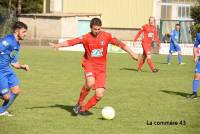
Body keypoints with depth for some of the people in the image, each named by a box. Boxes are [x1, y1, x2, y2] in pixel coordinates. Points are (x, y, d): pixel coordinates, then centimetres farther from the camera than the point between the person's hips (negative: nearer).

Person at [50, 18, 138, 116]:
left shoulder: (106, 36, -4)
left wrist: (131, 53, 6)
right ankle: (79, 104, -10)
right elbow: (71, 42, -18)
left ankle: (84, 109, 19)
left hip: (101, 67, 2)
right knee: (90, 83, -33)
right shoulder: (86, 38, -10)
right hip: (89, 64, -2)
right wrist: (58, 45, -30)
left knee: (99, 95, -6)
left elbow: (120, 44, 5)